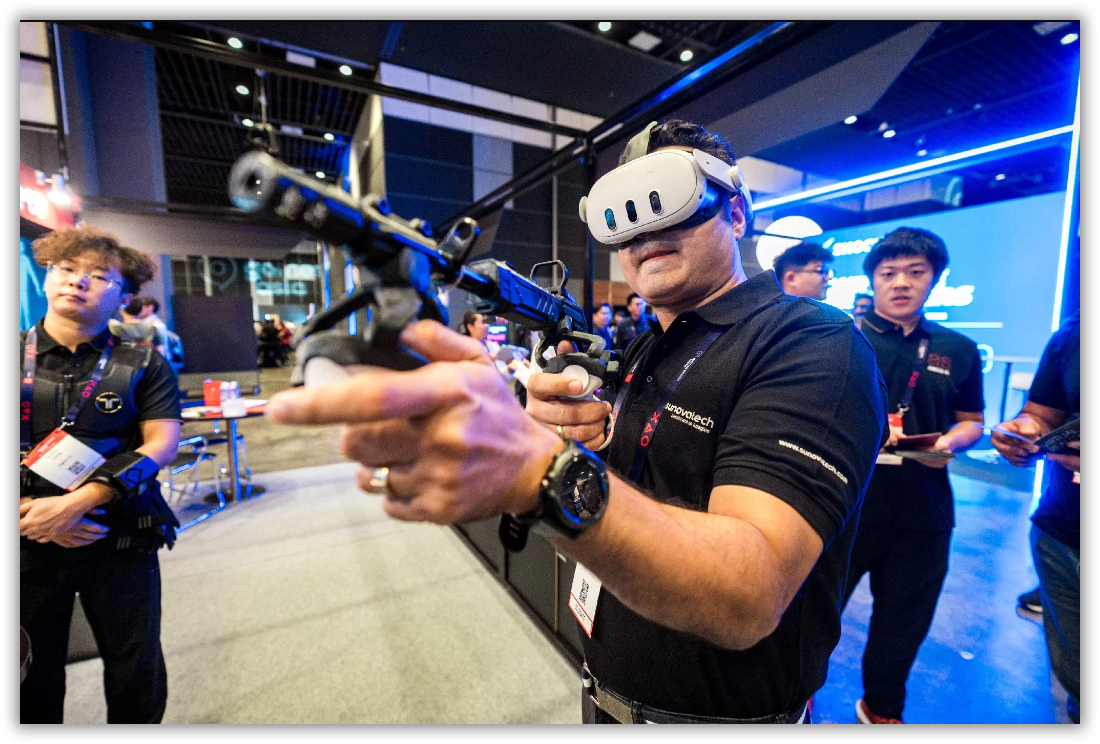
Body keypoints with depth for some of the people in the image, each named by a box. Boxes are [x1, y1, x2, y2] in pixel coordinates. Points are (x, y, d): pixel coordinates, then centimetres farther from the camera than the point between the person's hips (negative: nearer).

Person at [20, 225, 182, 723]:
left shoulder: (143, 366, -3)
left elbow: (163, 444, -12)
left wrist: (74, 503, -20)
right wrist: (30, 511, -13)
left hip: (120, 543, -1)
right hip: (31, 542, 2)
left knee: (137, 673, 13)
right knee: (32, 679, 18)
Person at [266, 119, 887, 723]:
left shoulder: (814, 341, -20)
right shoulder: (646, 352, 3)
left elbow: (749, 598, -31)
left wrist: (546, 470, -45)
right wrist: (589, 438, -15)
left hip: (727, 710, -5)